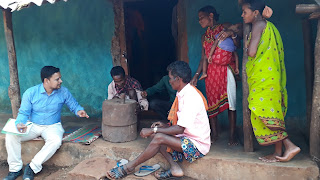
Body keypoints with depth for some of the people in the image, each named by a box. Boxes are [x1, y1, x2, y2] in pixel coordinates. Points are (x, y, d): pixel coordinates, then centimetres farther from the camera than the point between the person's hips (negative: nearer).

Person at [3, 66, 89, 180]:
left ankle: (32, 167, -19)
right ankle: (15, 169, -7)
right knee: (11, 135, -22)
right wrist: (19, 123, -25)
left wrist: (79, 111, -20)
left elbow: (74, 106, 4)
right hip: (33, 125, 1)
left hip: (52, 126, -1)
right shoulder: (30, 93, -8)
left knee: (56, 140, -34)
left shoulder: (63, 92, -6)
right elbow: (23, 113, -3)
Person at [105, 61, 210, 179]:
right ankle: (174, 167, -8)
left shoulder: (191, 96, -22)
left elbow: (180, 129, -25)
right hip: (187, 138, 10)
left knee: (159, 138, -24)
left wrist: (153, 130, -20)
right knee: (154, 134, -2)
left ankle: (129, 167, -8)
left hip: (197, 145, -10)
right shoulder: (183, 94, 9)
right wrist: (165, 126, 3)